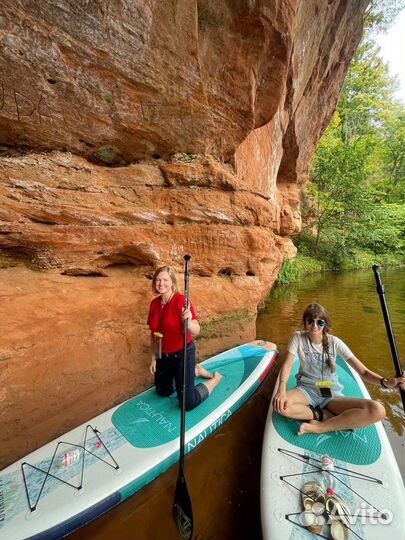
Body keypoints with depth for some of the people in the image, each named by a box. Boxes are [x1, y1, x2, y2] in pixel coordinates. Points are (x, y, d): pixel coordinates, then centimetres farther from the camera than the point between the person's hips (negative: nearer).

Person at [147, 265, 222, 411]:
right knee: (163, 391, 25)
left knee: (188, 403, 0)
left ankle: (215, 378, 25)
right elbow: (153, 333, 7)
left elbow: (196, 332, -27)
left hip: (183, 354, -6)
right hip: (163, 356, 7)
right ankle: (196, 371, 40)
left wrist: (187, 321, -47)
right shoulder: (154, 303, -3)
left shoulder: (181, 301, -23)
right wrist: (154, 358, 10)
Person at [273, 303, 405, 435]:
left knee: (377, 411, -26)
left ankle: (319, 427, -19)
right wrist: (282, 389, -34)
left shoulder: (334, 342, -8)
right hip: (306, 390, -1)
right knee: (279, 404, -33)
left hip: (331, 394, 1)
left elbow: (363, 371, -12)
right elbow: (287, 365, -16)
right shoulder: (298, 338, -8)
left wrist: (385, 382, -34)